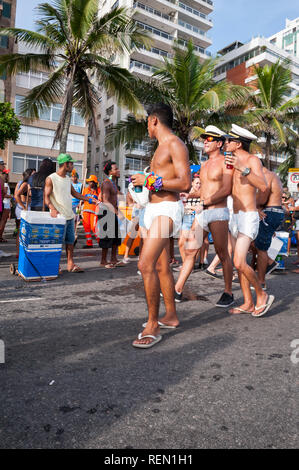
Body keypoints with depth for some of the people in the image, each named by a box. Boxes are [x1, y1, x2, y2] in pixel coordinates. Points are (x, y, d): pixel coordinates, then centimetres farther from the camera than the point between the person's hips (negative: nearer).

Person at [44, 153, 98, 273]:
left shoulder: (68, 179, 16)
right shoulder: (51, 179, -7)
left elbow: (74, 193, 23)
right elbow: (46, 197, -11)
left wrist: (90, 199, 17)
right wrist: (52, 208, -29)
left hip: (70, 216, 7)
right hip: (59, 217, -7)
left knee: (70, 241, 9)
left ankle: (71, 264, 17)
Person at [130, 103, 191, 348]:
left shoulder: (176, 145, -9)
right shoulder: (162, 147, 21)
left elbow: (185, 184, -20)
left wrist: (150, 181, -18)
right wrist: (144, 181, 23)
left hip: (167, 209, -10)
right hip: (155, 209, 10)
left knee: (146, 264, -20)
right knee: (161, 266, 13)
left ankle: (152, 327, -10)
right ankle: (171, 316, 26)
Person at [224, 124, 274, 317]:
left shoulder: (252, 160, -8)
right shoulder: (236, 162, 17)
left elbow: (264, 186, -24)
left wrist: (242, 168, -30)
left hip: (248, 218, -9)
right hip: (236, 217, 9)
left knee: (239, 263, -16)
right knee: (239, 262, 8)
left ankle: (262, 295, 6)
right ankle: (248, 303, 16)